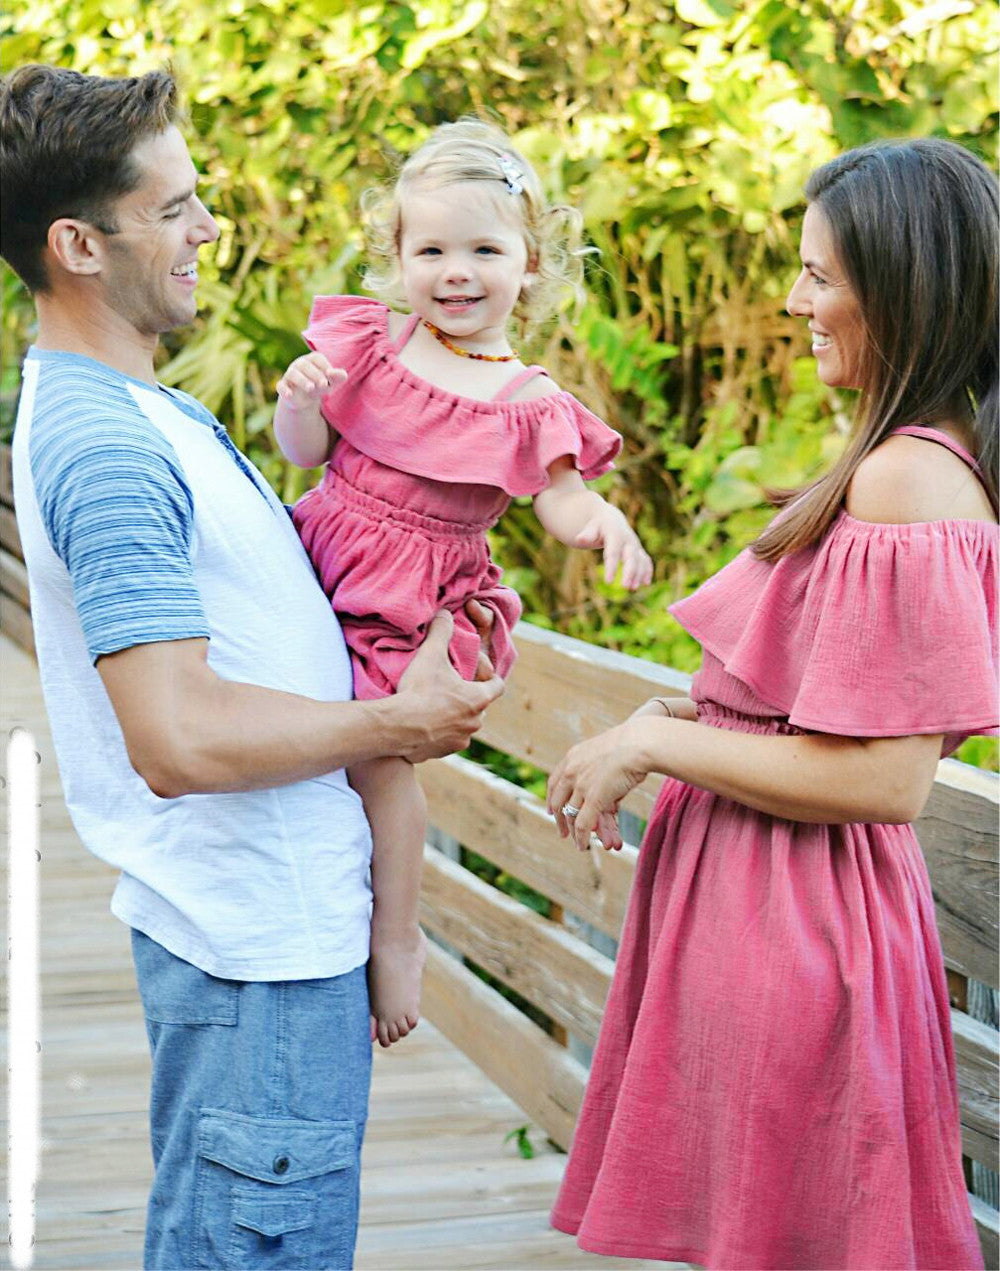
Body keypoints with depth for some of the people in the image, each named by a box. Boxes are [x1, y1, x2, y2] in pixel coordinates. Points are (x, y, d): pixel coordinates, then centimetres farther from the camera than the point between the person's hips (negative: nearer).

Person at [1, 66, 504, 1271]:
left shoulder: (130, 407, 12)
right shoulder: (102, 446, -22)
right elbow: (180, 739, -28)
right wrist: (399, 724, -15)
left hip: (271, 913, 10)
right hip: (257, 942, -10)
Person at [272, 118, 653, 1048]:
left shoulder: (530, 403, -4)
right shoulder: (371, 343, 3)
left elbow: (560, 497, -4)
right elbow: (304, 449, 4)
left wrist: (603, 525, -27)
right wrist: (300, 399, -18)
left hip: (421, 599, -4)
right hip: (326, 566, 4)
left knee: (375, 750, -12)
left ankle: (395, 936, 6)